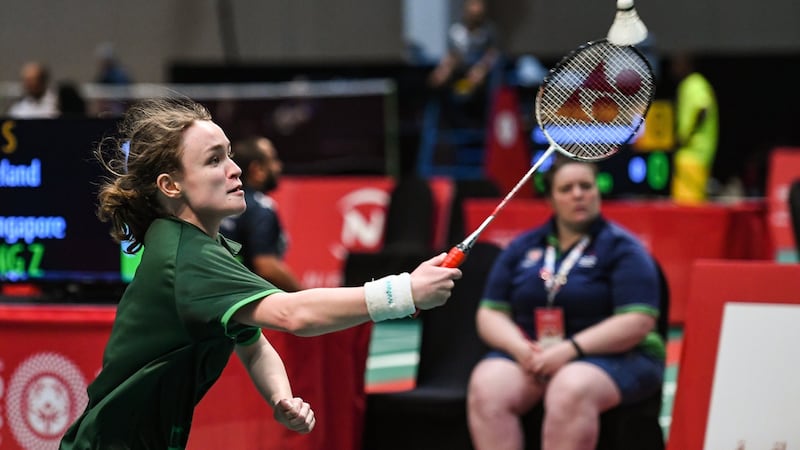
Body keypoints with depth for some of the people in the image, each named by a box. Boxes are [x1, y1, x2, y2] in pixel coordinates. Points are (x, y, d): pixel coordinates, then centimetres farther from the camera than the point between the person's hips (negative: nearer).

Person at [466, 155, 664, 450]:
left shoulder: (621, 248, 3)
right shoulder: (522, 248, 16)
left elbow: (637, 321, -9)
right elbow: (490, 314, 13)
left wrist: (569, 349, -18)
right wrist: (520, 348, -10)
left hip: (612, 356, -4)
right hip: (528, 356, 4)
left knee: (570, 390, -38)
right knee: (486, 386, -29)